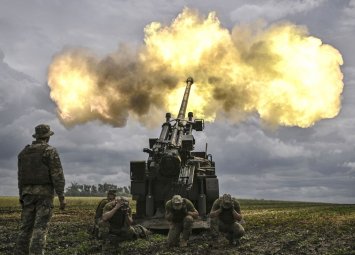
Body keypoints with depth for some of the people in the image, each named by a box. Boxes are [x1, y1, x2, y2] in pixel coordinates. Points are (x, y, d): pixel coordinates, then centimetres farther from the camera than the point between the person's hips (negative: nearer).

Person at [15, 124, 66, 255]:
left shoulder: (24, 152, 12)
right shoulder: (50, 151, -7)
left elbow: (21, 176, 13)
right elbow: (57, 175, -13)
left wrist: (22, 196, 18)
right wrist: (61, 197, -13)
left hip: (28, 193, 5)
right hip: (44, 193, -5)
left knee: (26, 227, 7)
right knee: (40, 227, -8)